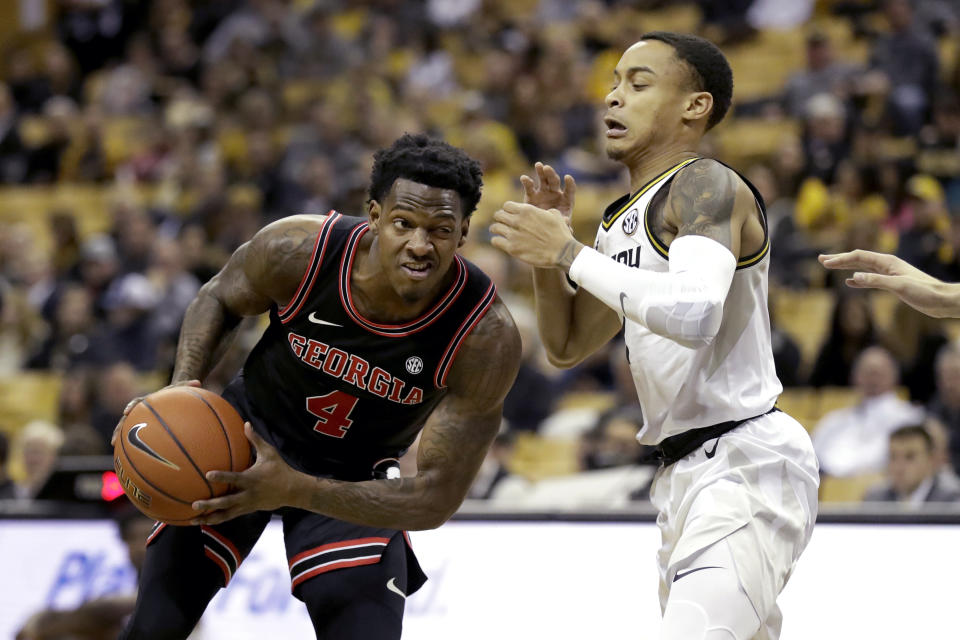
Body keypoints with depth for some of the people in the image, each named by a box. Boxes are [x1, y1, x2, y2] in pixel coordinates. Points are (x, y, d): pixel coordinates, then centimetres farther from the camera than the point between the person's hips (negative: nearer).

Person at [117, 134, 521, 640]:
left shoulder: (487, 340, -31)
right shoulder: (297, 250, -27)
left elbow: (436, 499, -27)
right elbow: (219, 298, -2)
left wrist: (296, 490, -38)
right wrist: (184, 387, -21)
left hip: (354, 479, -1)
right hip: (246, 428, 1)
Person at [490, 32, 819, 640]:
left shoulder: (708, 185, -12)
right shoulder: (624, 218, 18)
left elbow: (695, 313, -31)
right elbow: (567, 346, 24)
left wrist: (570, 253, -22)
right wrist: (546, 249, 7)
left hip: (746, 463, -11)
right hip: (687, 474, 11)